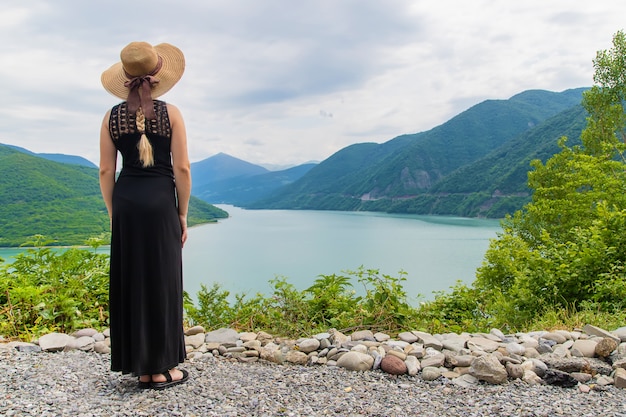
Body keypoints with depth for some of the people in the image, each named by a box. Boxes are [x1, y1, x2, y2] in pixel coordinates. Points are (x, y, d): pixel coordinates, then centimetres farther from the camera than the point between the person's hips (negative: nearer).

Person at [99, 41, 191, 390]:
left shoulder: (112, 116, 5)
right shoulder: (170, 113, -3)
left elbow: (106, 171, 4)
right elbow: (182, 168, -6)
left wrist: (113, 213, 13)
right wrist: (183, 215, 2)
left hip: (126, 201, 3)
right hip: (161, 202, -3)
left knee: (130, 283, 10)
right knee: (161, 282, 4)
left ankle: (142, 368, 18)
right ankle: (161, 369, 12)